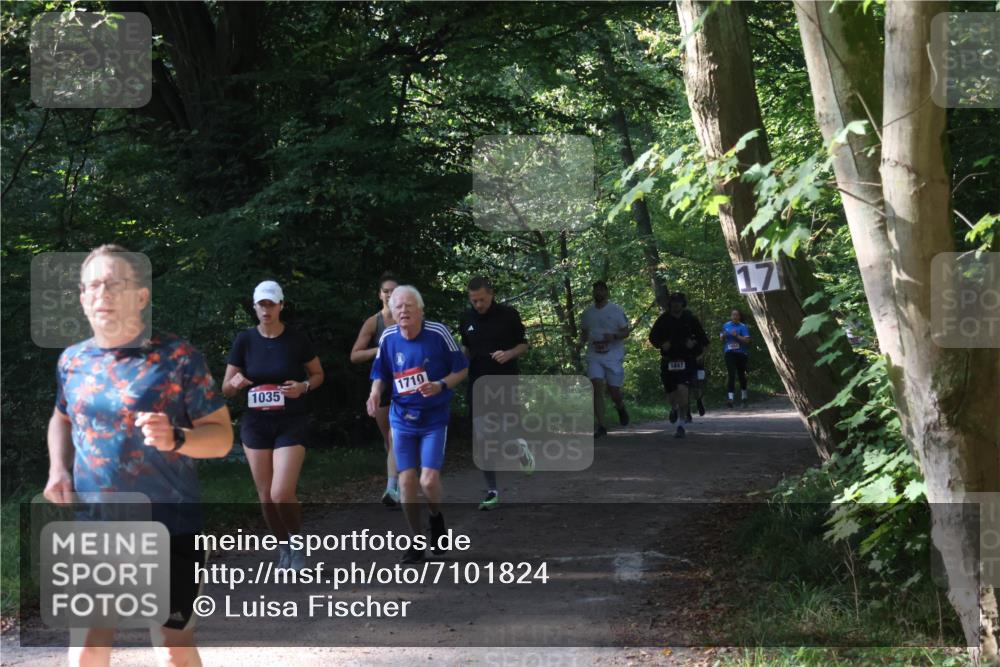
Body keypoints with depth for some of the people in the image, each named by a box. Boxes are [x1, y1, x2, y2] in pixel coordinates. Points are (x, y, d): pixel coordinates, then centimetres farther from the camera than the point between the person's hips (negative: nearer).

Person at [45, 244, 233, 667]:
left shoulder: (178, 358, -9)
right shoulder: (73, 360, 5)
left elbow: (222, 435, -7)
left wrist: (175, 439, -26)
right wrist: (58, 469, 6)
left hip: (167, 530, -4)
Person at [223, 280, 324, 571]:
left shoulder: (296, 339, -7)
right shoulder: (245, 340, -2)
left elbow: (318, 374, 6)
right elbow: (226, 388, 2)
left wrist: (303, 387, -16)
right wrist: (235, 383, -21)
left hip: (291, 423, -3)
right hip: (255, 424, 3)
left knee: (282, 494, -15)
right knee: (266, 497, 6)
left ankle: (297, 541, 9)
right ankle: (283, 547, 27)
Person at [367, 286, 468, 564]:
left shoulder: (438, 333, -13)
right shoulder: (388, 338, -3)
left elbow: (462, 370, -4)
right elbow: (381, 375, 10)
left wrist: (440, 385, -22)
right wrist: (375, 393, -11)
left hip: (434, 418, -3)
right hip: (402, 417, 3)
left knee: (428, 480, -13)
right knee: (406, 481, 2)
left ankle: (436, 517, 20)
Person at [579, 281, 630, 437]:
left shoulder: (616, 310, -1)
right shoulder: (587, 313, 10)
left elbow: (626, 332, -1)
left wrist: (614, 337, -21)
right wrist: (580, 344, 0)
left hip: (614, 355, -2)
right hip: (594, 356, 2)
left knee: (614, 390, 0)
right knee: (597, 388, -12)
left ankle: (621, 408, 37)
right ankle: (601, 426, -10)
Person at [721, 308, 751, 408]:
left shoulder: (743, 327, -2)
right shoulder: (726, 326, 10)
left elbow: (746, 340, -10)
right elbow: (721, 339, 18)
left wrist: (736, 335, -21)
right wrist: (723, 336, -4)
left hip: (741, 353, -1)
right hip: (730, 353, 1)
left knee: (741, 375, 10)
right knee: (731, 375, -13)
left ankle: (743, 397, 28)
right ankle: (730, 397, -21)